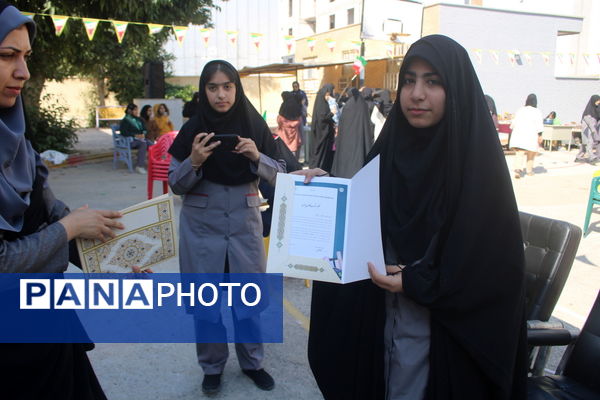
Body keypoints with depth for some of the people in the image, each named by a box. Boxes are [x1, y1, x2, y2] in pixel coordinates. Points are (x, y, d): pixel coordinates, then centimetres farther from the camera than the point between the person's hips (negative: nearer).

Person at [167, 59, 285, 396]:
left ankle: (252, 361, 30)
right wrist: (193, 162, -21)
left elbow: (279, 175, 0)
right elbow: (176, 185, -1)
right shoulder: (193, 129, -3)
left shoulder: (254, 125, -2)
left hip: (245, 222, 1)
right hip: (202, 225, 0)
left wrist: (257, 157, -19)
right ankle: (212, 365, 29)